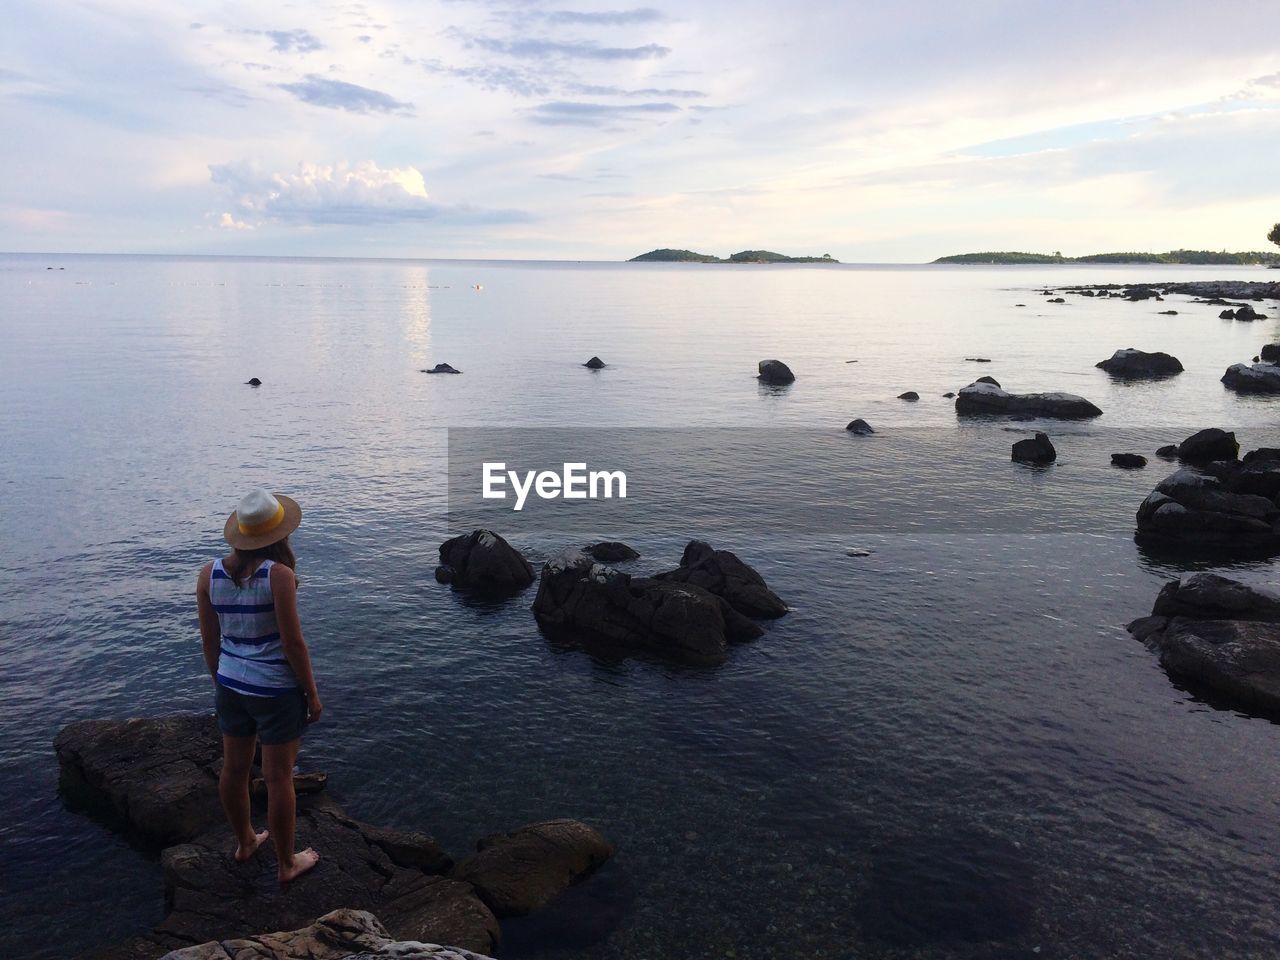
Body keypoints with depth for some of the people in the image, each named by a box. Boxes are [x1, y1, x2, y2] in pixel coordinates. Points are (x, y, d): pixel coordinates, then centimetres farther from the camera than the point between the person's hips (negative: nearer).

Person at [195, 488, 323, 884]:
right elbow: (293, 643, -18)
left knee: (235, 768, 21)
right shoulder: (278, 575, -22)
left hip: (231, 686, 6)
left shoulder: (209, 574, -5)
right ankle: (287, 863, 24)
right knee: (279, 777, 8)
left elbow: (209, 641, 3)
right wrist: (312, 694, -6)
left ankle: (244, 842, 44)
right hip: (276, 691, -6)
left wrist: (220, 681, 19)